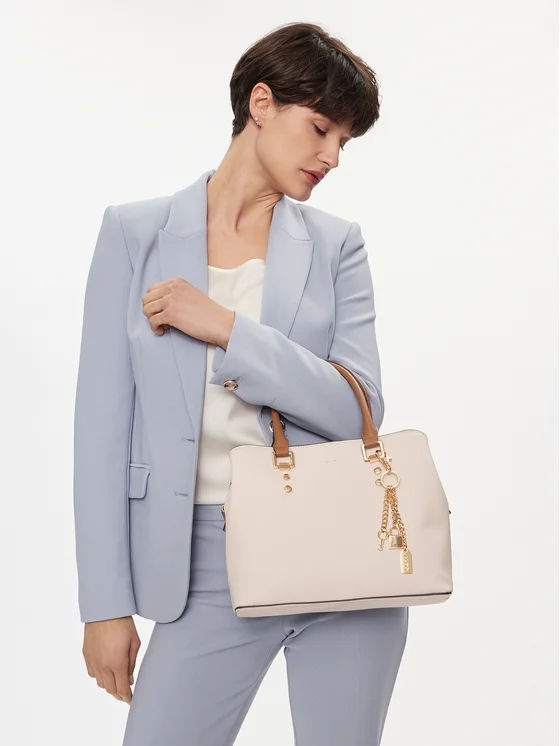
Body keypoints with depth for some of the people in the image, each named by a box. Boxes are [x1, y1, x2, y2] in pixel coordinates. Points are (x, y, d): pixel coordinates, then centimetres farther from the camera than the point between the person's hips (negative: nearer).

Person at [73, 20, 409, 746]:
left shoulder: (336, 243, 5)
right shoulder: (135, 232, 2)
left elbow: (360, 410, -5)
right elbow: (102, 420, -1)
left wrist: (224, 327, -15)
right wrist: (107, 601, -4)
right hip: (209, 565, -1)